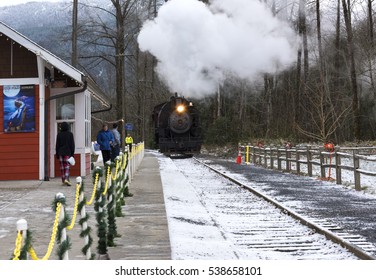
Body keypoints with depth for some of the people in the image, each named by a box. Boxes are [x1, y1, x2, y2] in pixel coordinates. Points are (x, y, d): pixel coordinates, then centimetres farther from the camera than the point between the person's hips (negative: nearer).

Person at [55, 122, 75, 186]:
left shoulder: (59, 134, 0)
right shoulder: (70, 134, -2)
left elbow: (57, 145, 3)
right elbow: (72, 144, 0)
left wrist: (57, 154, 9)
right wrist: (72, 153, 6)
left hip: (60, 153, 1)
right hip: (67, 153, -1)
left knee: (62, 166, 7)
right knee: (67, 166, -1)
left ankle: (63, 180, 10)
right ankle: (66, 179, -19)